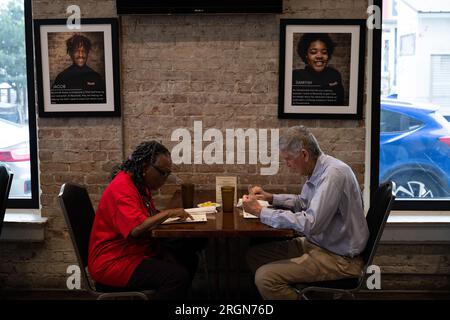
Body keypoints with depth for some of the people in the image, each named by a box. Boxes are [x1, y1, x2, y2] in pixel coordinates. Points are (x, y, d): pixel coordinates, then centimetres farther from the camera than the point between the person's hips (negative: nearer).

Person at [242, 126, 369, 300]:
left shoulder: (333, 173, -24)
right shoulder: (318, 170, 5)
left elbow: (310, 224, -30)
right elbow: (303, 202, 25)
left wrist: (261, 211, -22)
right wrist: (270, 197, 9)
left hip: (339, 258, -9)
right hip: (316, 243, 9)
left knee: (265, 277, -21)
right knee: (255, 255, 9)